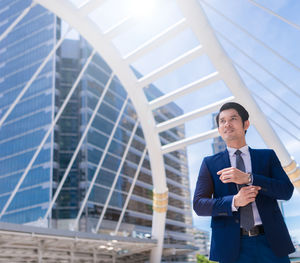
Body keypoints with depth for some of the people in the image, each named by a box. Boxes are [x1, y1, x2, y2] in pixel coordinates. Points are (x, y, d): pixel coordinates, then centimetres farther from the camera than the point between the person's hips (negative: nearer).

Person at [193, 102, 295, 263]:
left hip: (271, 243, 1)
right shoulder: (210, 163, 8)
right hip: (232, 247, -1)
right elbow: (198, 205, 0)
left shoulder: (268, 156, 11)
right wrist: (234, 202, -16)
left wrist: (248, 178, -15)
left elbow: (287, 191, -1)